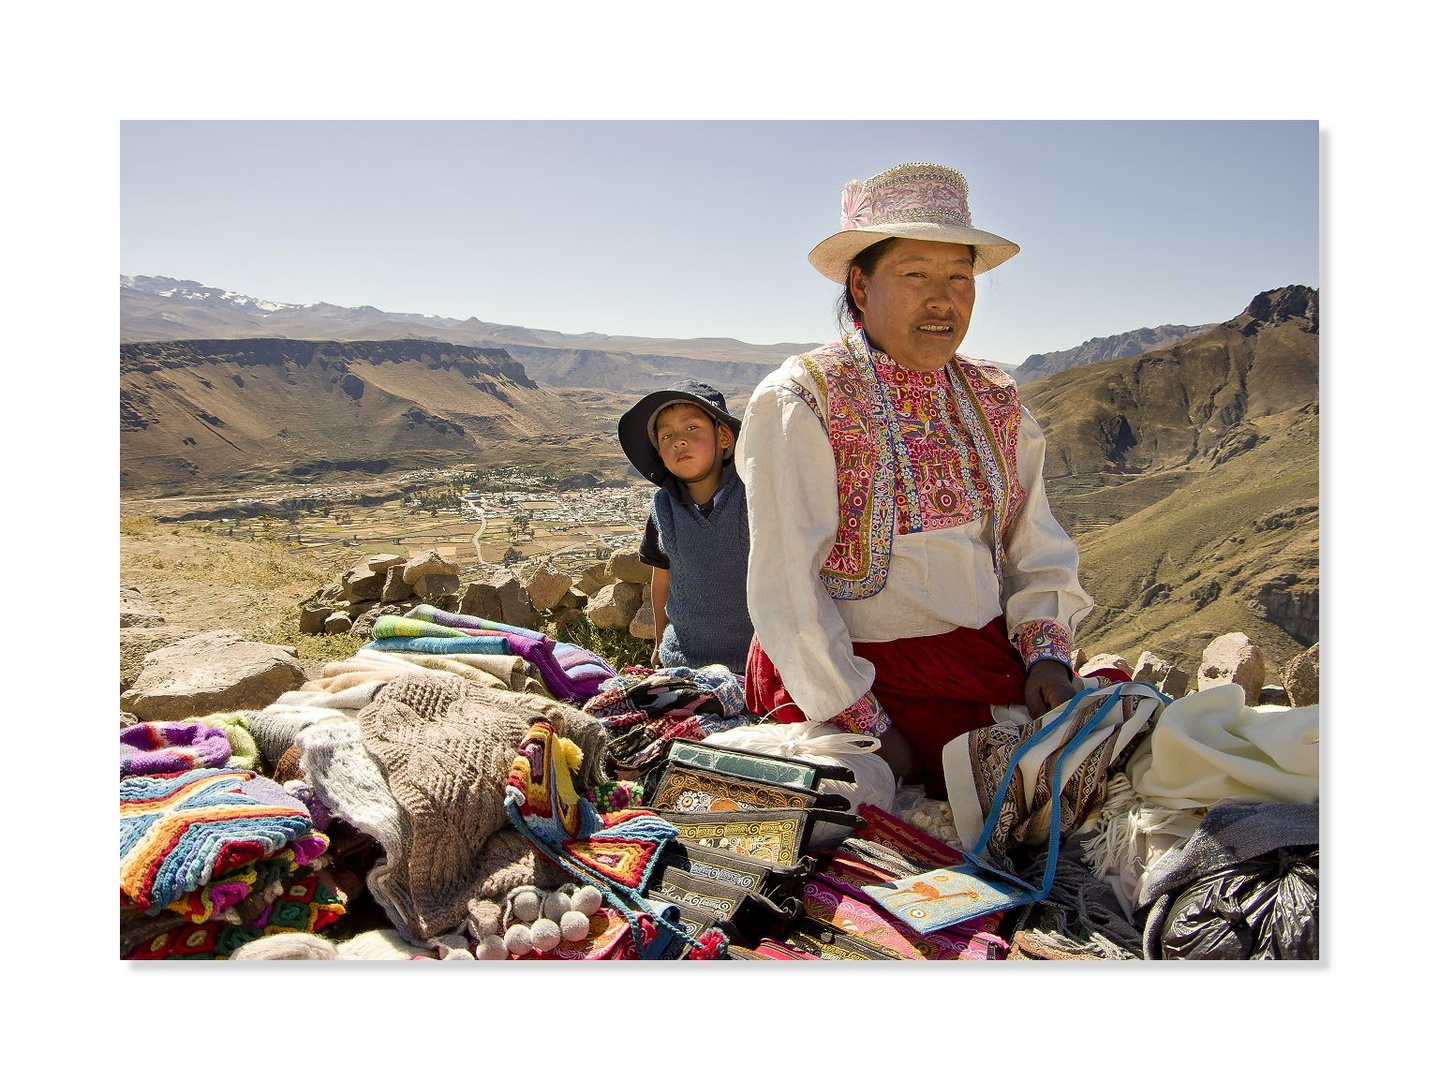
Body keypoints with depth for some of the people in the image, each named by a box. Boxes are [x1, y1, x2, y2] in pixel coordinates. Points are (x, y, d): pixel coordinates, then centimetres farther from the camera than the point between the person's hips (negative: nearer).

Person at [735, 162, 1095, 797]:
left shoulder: (994, 401, 8)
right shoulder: (799, 401, -10)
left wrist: (1048, 654, -5)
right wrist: (866, 726, -15)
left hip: (993, 664, 6)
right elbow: (786, 588, -15)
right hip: (858, 677, -5)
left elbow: (1037, 552, 12)